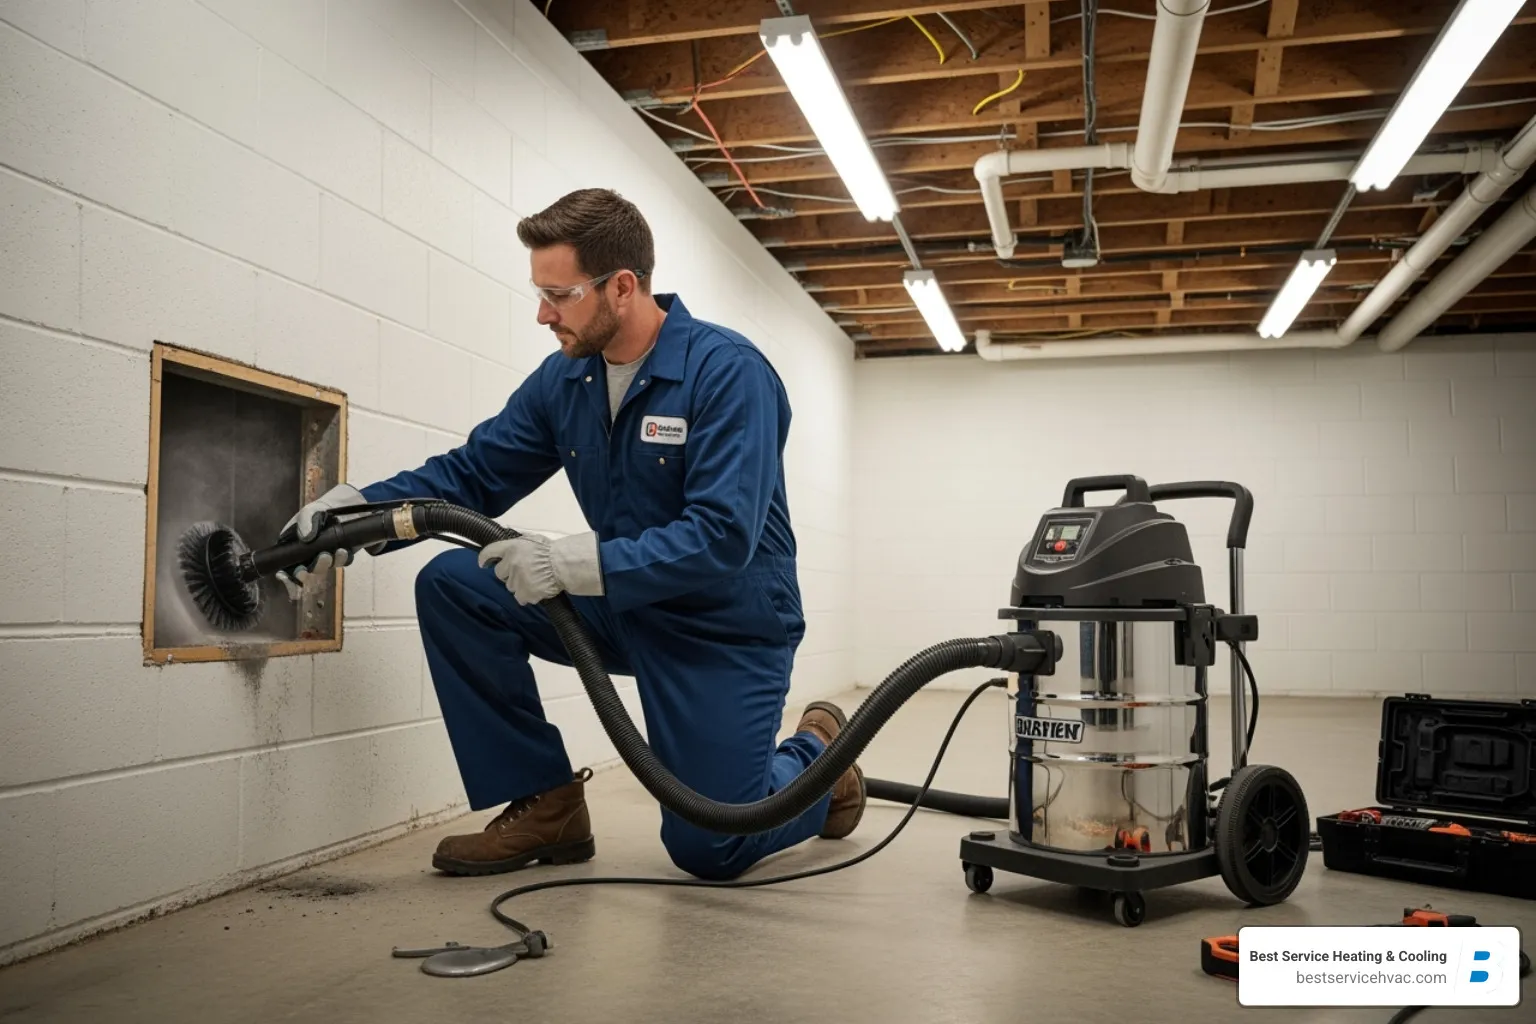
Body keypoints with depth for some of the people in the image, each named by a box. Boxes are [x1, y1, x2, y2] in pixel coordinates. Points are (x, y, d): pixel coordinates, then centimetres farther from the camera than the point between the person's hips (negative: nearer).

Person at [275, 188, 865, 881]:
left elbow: (722, 538, -30)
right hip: (625, 608, 6)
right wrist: (356, 509, -14)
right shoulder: (563, 378, -2)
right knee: (451, 587, -11)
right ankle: (545, 805, -1)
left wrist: (576, 564, -37)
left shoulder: (727, 371, -22)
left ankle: (820, 755, 26)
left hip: (725, 626, -6)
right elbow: (471, 473, 2)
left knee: (708, 851, -7)